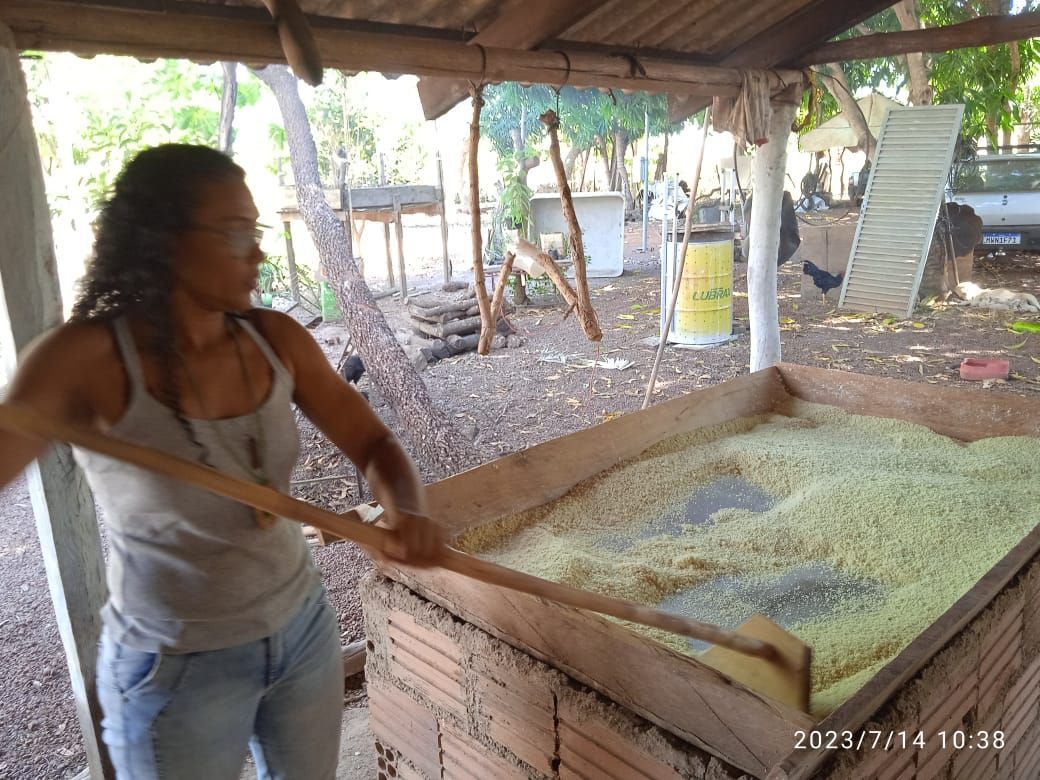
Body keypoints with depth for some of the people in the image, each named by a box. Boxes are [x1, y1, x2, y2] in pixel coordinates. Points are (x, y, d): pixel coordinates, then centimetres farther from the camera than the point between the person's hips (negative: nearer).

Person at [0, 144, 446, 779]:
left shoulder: (277, 339, -9)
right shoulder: (88, 359, -20)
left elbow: (373, 444, -5)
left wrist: (407, 511, -26)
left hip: (304, 630, 5)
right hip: (176, 670, -4)